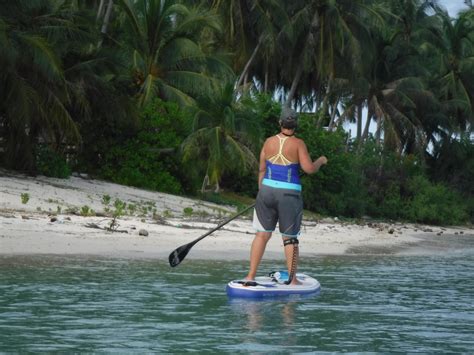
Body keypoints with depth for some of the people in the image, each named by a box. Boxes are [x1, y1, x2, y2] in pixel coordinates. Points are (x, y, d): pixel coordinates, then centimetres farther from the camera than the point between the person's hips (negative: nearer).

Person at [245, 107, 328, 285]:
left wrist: (261, 193, 17)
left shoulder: (269, 142, 2)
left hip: (267, 190, 3)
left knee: (262, 234, 9)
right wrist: (320, 161, 7)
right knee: (290, 237, 7)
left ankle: (251, 275, 5)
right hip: (289, 194, -3)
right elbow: (309, 168, -14)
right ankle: (292, 280, 9)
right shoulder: (298, 143, -8)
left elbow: (261, 170, 7)